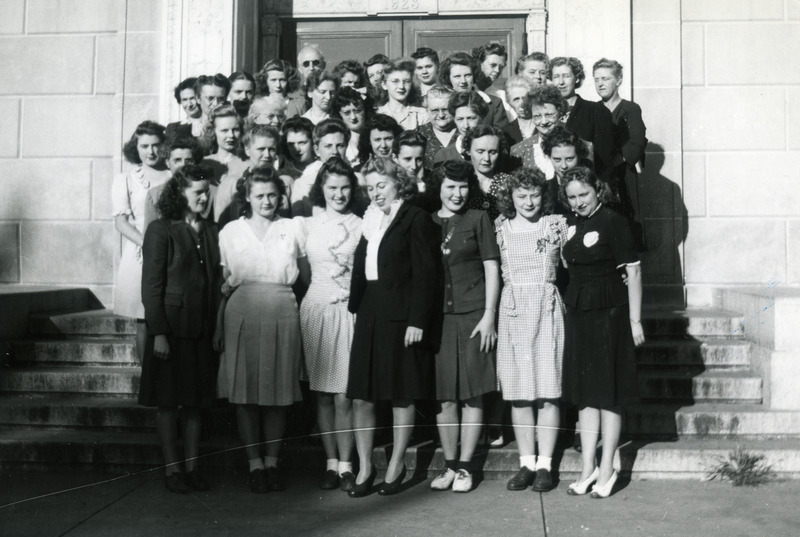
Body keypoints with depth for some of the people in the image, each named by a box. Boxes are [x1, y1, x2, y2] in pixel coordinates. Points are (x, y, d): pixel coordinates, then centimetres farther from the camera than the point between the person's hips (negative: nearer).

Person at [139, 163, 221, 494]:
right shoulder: (161, 230, -5)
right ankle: (172, 469, 13)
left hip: (202, 329, 5)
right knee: (168, 400, 4)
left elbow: (217, 283, 11)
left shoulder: (211, 232, 10)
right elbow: (151, 285, -8)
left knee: (196, 400, 9)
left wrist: (218, 329, 5)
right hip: (171, 327, -5)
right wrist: (158, 333, -14)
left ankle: (192, 467, 18)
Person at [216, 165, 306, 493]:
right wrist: (218, 326, 4)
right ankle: (254, 465, 10)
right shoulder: (230, 232, 9)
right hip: (242, 315, 0)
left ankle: (272, 463, 15)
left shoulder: (292, 229, 9)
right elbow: (222, 281, 9)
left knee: (279, 391, 3)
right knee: (245, 392, 0)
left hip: (282, 315, 0)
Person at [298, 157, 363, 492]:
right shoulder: (308, 225, 10)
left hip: (350, 310, -2)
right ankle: (331, 464, 13)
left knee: (344, 394, -4)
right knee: (322, 393, 4)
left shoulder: (361, 226, 4)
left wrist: (350, 292, -4)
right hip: (317, 309, 2)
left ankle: (345, 465, 6)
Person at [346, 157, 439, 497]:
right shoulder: (370, 220, 14)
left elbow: (425, 274, -10)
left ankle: (396, 466, 19)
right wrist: (355, 307, 4)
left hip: (401, 316, -6)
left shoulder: (416, 219, -5)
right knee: (360, 394, 4)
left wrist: (417, 320, -15)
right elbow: (359, 269, 14)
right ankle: (364, 467, 15)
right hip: (369, 313, 6)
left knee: (402, 394, 6)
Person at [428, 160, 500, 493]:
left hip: (473, 315, -2)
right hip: (438, 316, 2)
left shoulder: (478, 220, 4)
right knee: (444, 395, 4)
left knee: (472, 394, 1)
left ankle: (465, 467, 11)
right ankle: (449, 465, 16)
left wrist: (489, 315, -6)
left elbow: (492, 269, 2)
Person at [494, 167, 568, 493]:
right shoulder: (500, 227, 7)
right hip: (512, 310, 2)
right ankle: (526, 463, 13)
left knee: (548, 390, -1)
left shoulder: (556, 225, 4)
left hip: (546, 307, -1)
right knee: (517, 391, 3)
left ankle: (545, 464, 6)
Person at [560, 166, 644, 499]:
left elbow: (633, 271, -10)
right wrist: (569, 305, 6)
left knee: (608, 392, 1)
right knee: (584, 393, 9)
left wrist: (634, 319, -12)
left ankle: (607, 470, 11)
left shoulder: (613, 223, -9)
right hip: (578, 312, 7)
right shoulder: (573, 226, 10)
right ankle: (588, 468, 18)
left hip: (609, 313, -7)